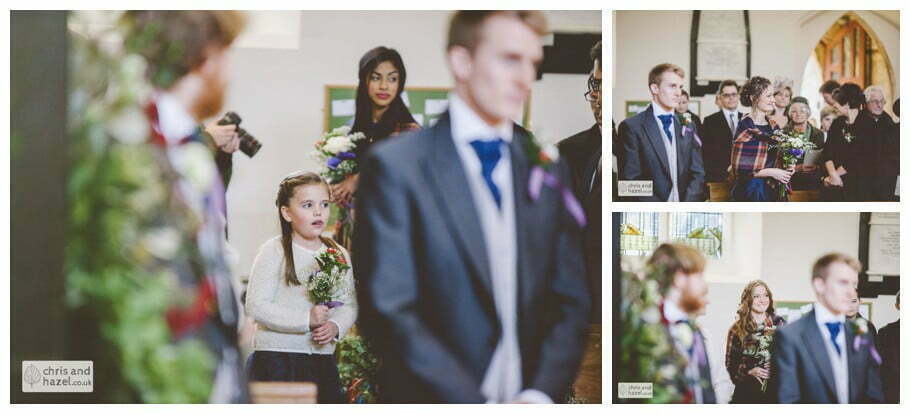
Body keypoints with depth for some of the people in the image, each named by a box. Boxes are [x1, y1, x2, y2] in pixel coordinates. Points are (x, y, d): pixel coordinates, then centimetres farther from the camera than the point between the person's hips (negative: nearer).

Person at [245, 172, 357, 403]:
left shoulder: (338, 255, 10)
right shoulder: (274, 252, -7)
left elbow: (350, 304, 11)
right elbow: (256, 306, -14)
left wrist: (335, 326, -11)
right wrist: (306, 319, -21)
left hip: (323, 359, 5)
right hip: (276, 360, -5)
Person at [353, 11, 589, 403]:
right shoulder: (395, 166, -6)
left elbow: (570, 302, 8)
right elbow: (388, 312, -12)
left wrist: (540, 394, -8)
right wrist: (475, 403, -16)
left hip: (532, 399, 4)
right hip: (437, 401, -4)